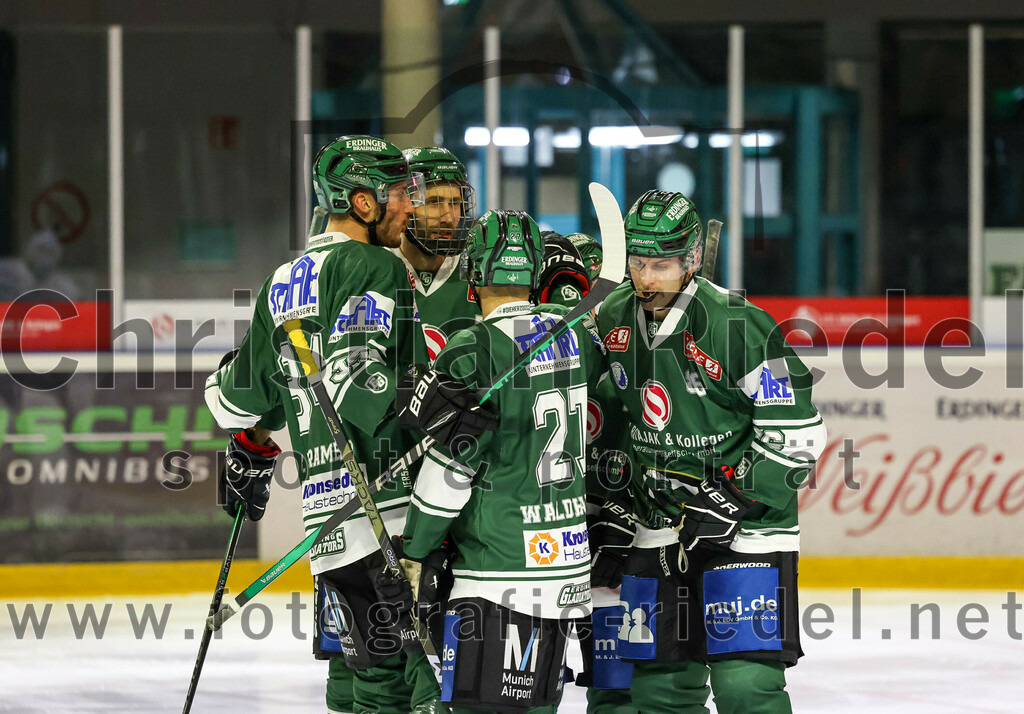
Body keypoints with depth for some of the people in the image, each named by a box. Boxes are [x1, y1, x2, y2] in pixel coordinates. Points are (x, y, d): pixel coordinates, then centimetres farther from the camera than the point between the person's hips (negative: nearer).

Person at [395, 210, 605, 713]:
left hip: (500, 562, -7)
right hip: (568, 558, 7)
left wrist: (412, 552, -3)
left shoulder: (474, 350, -13)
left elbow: (451, 464, -13)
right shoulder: (574, 336, 6)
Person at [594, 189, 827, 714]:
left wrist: (733, 500, -19)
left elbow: (795, 433, -16)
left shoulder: (738, 326, -18)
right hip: (660, 527, 6)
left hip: (747, 529, -6)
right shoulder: (612, 320, 2)